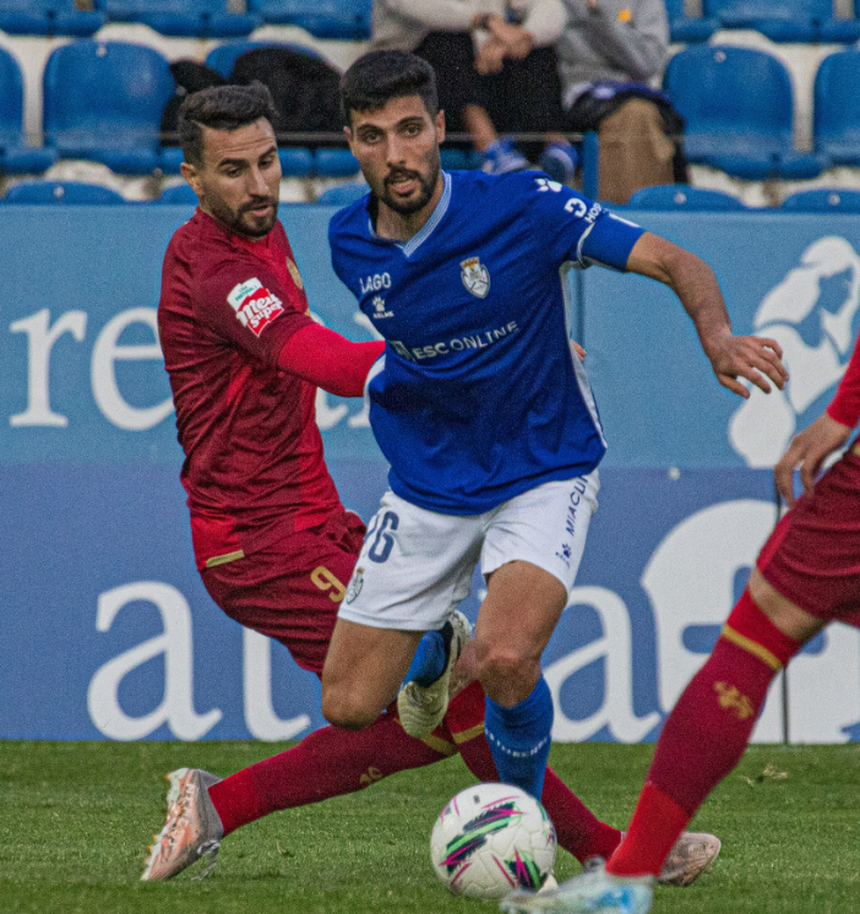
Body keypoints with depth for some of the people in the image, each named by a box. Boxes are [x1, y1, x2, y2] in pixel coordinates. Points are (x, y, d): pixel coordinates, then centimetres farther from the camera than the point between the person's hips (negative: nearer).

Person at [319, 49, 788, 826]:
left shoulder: (523, 207, -20)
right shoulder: (349, 244, -6)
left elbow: (675, 262, -19)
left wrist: (718, 339, -36)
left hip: (542, 477, -4)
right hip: (427, 490, 4)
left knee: (505, 661, -31)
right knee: (349, 710, 1)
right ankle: (442, 640, 37)